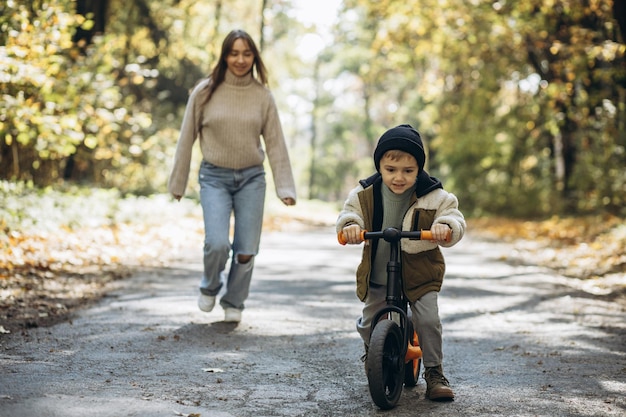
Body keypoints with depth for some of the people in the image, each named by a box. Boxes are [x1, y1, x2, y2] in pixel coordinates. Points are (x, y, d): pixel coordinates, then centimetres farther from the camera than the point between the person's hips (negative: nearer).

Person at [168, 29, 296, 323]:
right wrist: (177, 183, 6)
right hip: (214, 177, -2)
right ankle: (210, 287, 16)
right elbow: (187, 139, 3)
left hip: (252, 178, 2)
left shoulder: (262, 95, 2)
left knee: (246, 251, 1)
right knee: (217, 243, -17)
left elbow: (275, 143, 3)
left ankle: (233, 303, 27)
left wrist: (285, 188, -1)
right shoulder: (205, 92, -3)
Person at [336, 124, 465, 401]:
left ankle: (434, 371, 5)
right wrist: (350, 225, -30)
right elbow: (349, 214, -6)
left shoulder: (433, 196, -11)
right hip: (377, 276, 2)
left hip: (420, 275, -2)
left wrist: (445, 226, -37)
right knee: (368, 323, 8)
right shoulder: (365, 194, -5)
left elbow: (454, 218, -14)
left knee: (428, 319, -15)